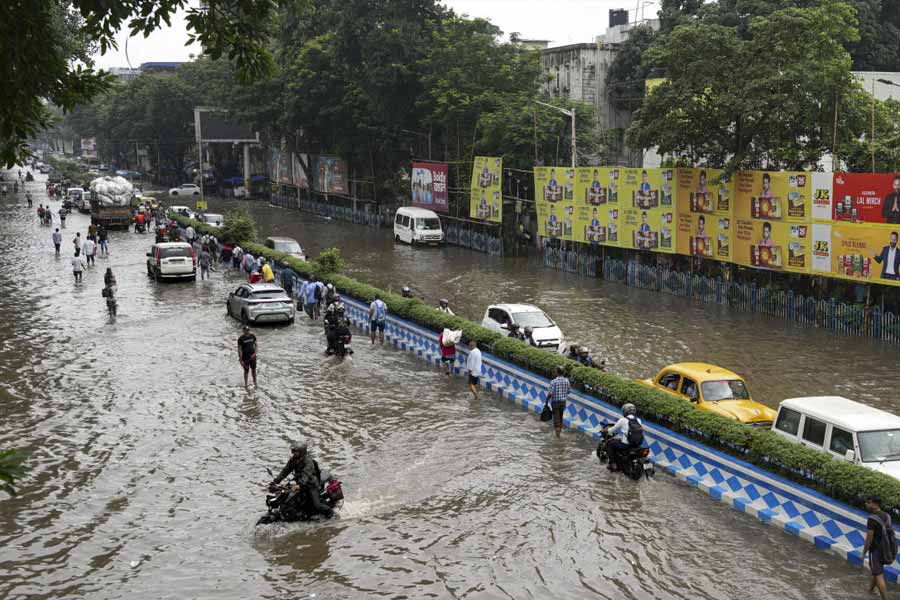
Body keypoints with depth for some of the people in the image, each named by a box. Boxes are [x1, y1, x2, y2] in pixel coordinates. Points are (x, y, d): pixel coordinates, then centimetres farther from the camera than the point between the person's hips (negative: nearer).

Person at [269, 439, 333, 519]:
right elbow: (286, 470, -1)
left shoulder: (308, 460, -25)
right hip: (300, 483, 8)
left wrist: (299, 485, -56)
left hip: (311, 484, -8)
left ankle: (329, 511, 14)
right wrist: (276, 481, -11)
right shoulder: (293, 459, -2)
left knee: (316, 504, -15)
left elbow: (306, 474, -39)